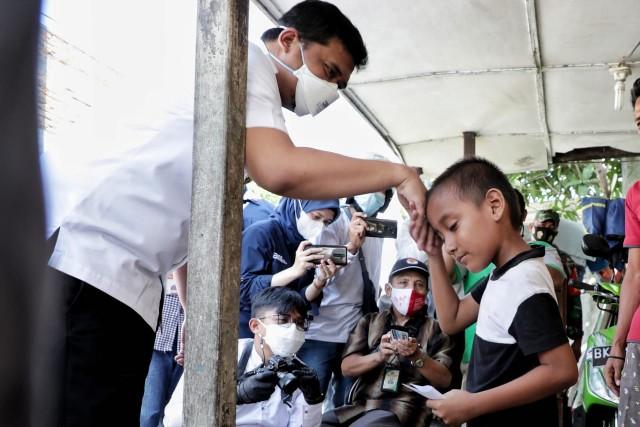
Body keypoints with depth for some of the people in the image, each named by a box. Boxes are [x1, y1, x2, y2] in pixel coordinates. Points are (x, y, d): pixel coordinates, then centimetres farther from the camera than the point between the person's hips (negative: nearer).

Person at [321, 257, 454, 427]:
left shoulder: (435, 330, 8)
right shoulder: (369, 322, 14)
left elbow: (445, 380, 0)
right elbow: (347, 367, 5)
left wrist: (417, 357, -17)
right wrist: (379, 356, -13)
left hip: (402, 412, -3)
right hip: (359, 406, 4)